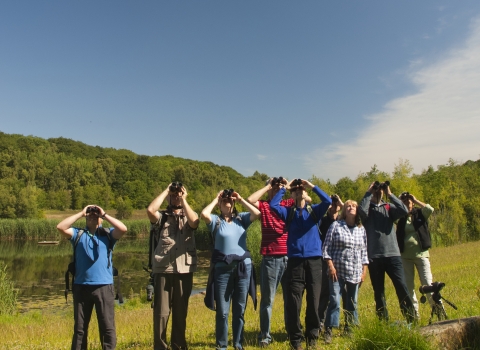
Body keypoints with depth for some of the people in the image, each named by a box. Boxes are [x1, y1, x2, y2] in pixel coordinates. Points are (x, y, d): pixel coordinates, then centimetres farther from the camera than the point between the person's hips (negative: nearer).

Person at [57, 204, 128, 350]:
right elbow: (60, 227, -4)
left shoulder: (108, 234, 7)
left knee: (107, 326, 3)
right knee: (79, 327, 12)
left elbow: (123, 229, -11)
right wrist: (81, 213, 0)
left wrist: (104, 214, -3)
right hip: (81, 287, 2)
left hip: (104, 286, -1)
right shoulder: (78, 234, 11)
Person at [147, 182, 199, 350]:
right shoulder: (161, 217, 10)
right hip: (162, 270, -1)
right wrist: (166, 191, -2)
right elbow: (150, 210, -13)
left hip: (184, 270, 1)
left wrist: (184, 199, -6)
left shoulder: (189, 216, 12)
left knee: (180, 311, 10)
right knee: (161, 311, 0)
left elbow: (194, 222, -12)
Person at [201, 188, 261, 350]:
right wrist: (215, 200, -4)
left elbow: (257, 213, -8)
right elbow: (203, 214, -18)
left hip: (243, 267, 2)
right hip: (222, 268, -2)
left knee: (239, 309, 12)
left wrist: (241, 199, -1)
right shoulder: (215, 220, 2)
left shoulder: (242, 218, 8)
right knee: (222, 311, 3)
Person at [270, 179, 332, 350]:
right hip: (295, 261, 0)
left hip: (314, 260, 1)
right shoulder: (288, 212, 9)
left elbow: (328, 201, -8)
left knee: (314, 300, 5)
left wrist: (312, 186, -5)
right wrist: (284, 187, 0)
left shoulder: (315, 210, 10)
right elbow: (273, 205, -7)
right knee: (294, 302, -1)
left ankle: (312, 336, 22)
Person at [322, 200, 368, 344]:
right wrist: (330, 266, -11)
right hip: (337, 271, -4)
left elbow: (364, 251, 11)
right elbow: (326, 247, -4)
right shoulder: (335, 225, -2)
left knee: (352, 303, 12)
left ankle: (350, 330, 25)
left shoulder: (362, 229, 9)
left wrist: (364, 270, 6)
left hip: (355, 273, 4)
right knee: (335, 302, -7)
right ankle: (328, 331, 1)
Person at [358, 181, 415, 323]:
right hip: (374, 256, 0)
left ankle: (411, 319, 3)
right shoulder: (367, 208, 6)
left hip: (392, 254, 1)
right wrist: (368, 193, -8)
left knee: (402, 287, -8)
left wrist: (390, 194, -4)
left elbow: (404, 211, -8)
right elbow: (361, 211, -18)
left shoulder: (389, 207, 11)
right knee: (379, 292, 8)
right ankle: (383, 322, 17)